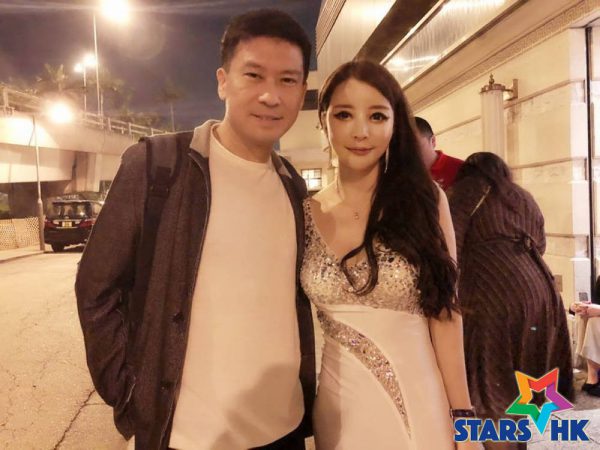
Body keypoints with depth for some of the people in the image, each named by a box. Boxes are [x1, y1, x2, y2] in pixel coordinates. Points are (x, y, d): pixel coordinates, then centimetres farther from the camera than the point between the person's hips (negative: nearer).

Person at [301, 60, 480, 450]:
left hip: (416, 398, -1)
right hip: (339, 401, 2)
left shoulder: (424, 200, -7)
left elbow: (443, 313, -7)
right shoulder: (306, 215, -3)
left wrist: (463, 416, -6)